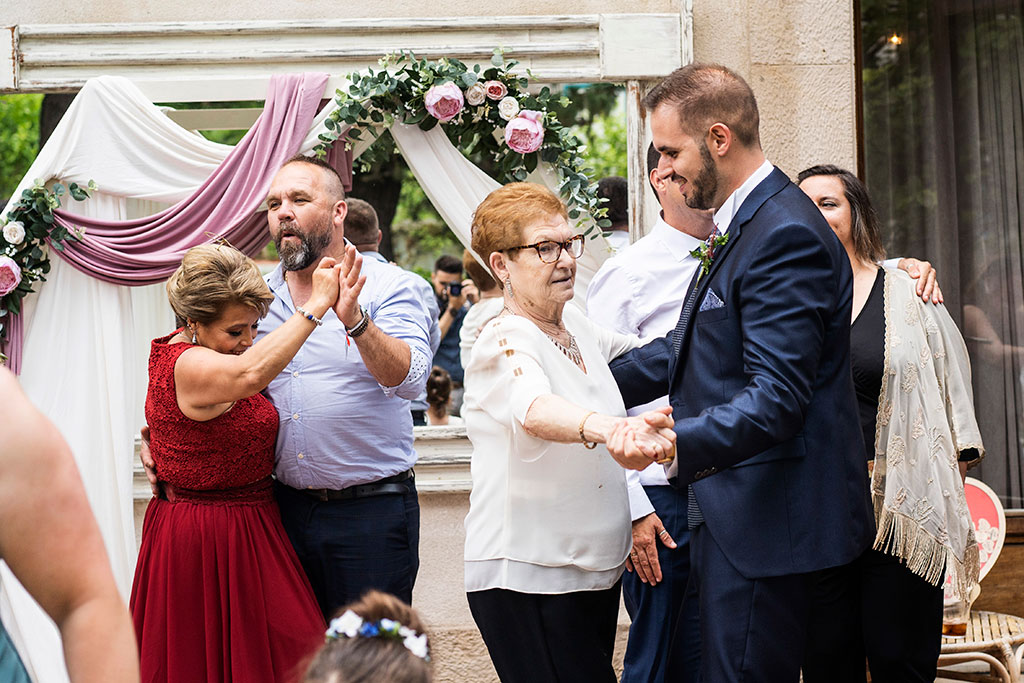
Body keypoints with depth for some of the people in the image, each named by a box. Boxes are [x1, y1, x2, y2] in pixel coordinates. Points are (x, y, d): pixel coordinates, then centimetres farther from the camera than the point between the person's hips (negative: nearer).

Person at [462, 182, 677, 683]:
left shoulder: (576, 326, 10)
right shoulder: (505, 341, -14)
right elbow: (533, 408, -37)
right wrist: (608, 429, -56)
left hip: (595, 570, 8)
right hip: (526, 578, -8)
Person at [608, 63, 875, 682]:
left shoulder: (786, 235, -20)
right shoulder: (739, 225, 15)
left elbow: (776, 399, -27)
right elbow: (687, 350, 24)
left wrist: (673, 444, -39)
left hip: (769, 517, -11)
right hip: (729, 514, 11)